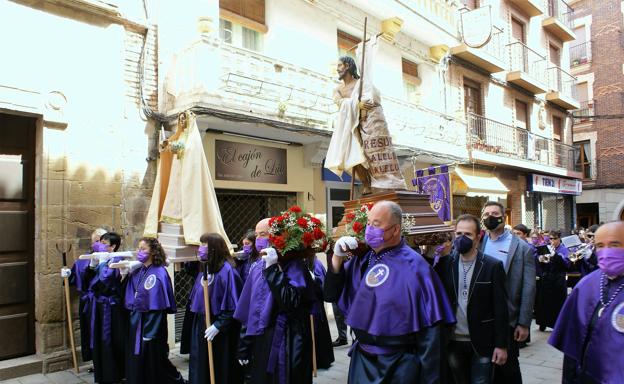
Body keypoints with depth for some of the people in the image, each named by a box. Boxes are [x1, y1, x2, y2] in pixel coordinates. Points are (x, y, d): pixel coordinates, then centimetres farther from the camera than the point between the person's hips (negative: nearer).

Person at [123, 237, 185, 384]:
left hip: (151, 322, -7)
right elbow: (131, 296, 14)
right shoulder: (137, 272, 6)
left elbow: (157, 305, -20)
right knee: (136, 361, 15)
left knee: (154, 361, 4)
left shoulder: (159, 273, -17)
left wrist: (150, 332, -20)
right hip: (136, 322, 7)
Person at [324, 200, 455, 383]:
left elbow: (429, 328, -14)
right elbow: (332, 295, 4)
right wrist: (337, 257, -11)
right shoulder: (362, 258, 0)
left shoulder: (414, 266, -16)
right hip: (362, 359, 5)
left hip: (399, 365, -4)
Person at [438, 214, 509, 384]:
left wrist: (501, 345, -8)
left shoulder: (493, 266, -7)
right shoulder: (445, 263, 0)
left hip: (481, 343, -3)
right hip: (453, 341, 3)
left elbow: (500, 309, -7)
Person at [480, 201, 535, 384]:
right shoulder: (478, 244, 3)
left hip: (508, 320, -3)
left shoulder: (521, 247, -5)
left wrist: (524, 323, -9)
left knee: (509, 366, 11)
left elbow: (528, 288, -7)